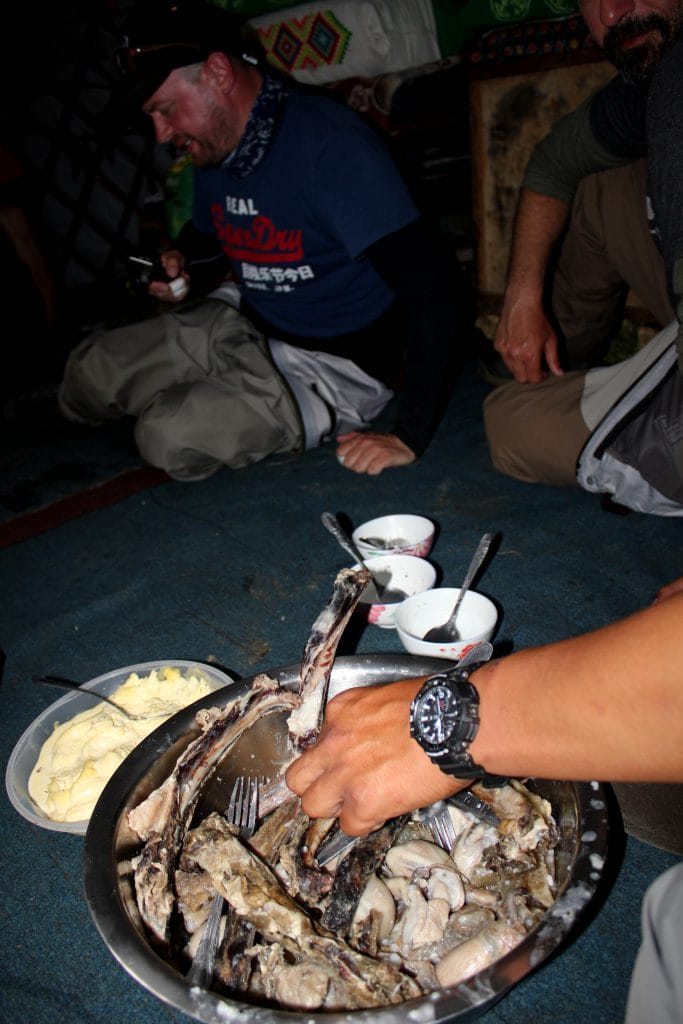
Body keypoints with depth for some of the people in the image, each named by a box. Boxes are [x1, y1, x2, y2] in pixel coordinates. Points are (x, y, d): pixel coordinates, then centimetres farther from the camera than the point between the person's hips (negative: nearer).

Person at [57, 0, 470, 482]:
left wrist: (411, 437, -31)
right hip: (243, 325, 8)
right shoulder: (214, 149, 1)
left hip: (336, 364, -7)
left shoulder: (330, 144, -24)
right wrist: (183, 273, -2)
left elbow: (437, 293, -31)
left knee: (171, 435, -28)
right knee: (87, 374, 0)